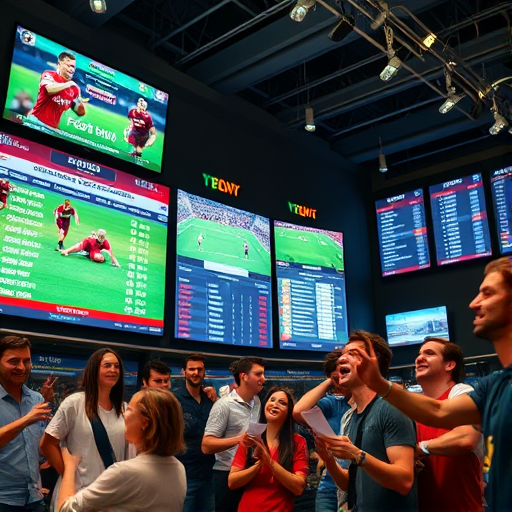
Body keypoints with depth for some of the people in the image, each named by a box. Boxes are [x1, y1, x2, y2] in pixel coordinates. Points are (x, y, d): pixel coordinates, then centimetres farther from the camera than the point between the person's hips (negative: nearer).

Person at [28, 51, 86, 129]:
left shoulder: (75, 89, 13)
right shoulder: (48, 75, 2)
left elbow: (80, 112, 19)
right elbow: (49, 89, -22)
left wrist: (81, 102, 1)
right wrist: (69, 84, -11)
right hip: (36, 120, -4)